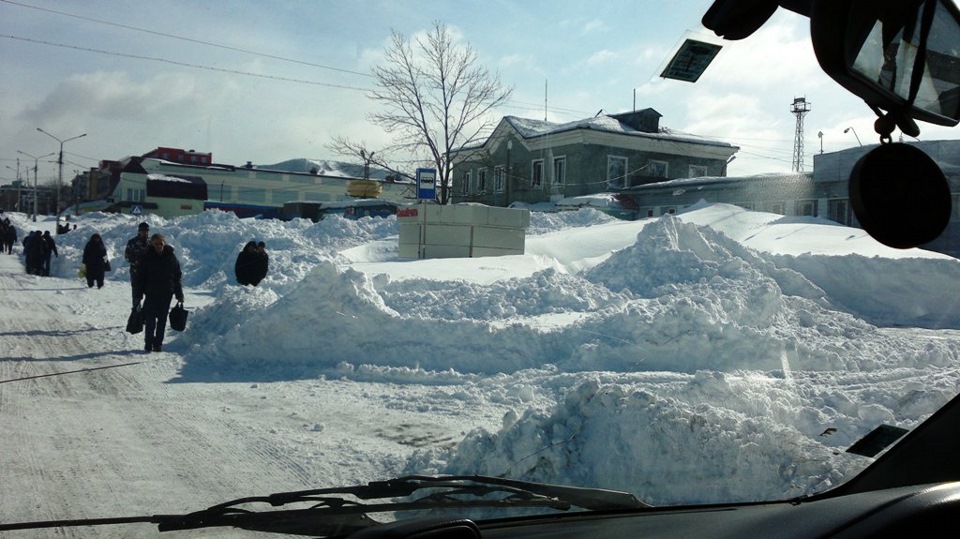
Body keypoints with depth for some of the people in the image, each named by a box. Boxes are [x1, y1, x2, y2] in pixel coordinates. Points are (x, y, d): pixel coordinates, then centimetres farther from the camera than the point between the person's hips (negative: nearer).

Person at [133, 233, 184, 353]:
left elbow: (178, 276, 6)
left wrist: (179, 295, 5)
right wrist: (137, 296, -3)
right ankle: (148, 344, 8)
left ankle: (158, 343, 16)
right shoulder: (146, 258, -3)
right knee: (150, 320, -4)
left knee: (162, 320, 6)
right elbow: (139, 278, 0)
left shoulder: (171, 257, 1)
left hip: (166, 294, 1)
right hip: (151, 294, -1)